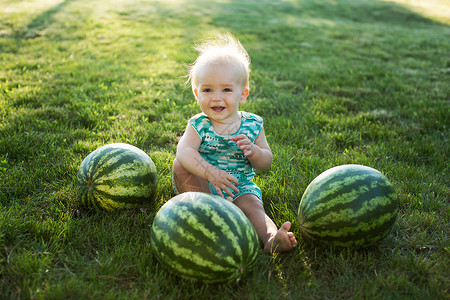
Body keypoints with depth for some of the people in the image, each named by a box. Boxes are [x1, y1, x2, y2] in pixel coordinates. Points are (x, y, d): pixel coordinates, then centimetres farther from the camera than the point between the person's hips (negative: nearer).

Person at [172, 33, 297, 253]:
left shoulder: (252, 125, -3)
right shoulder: (199, 125, -7)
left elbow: (266, 163, 1)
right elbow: (185, 151, -27)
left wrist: (253, 150, -23)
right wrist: (211, 173, -43)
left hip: (239, 186, 0)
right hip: (200, 184, 0)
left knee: (252, 205, -28)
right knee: (180, 165, -23)